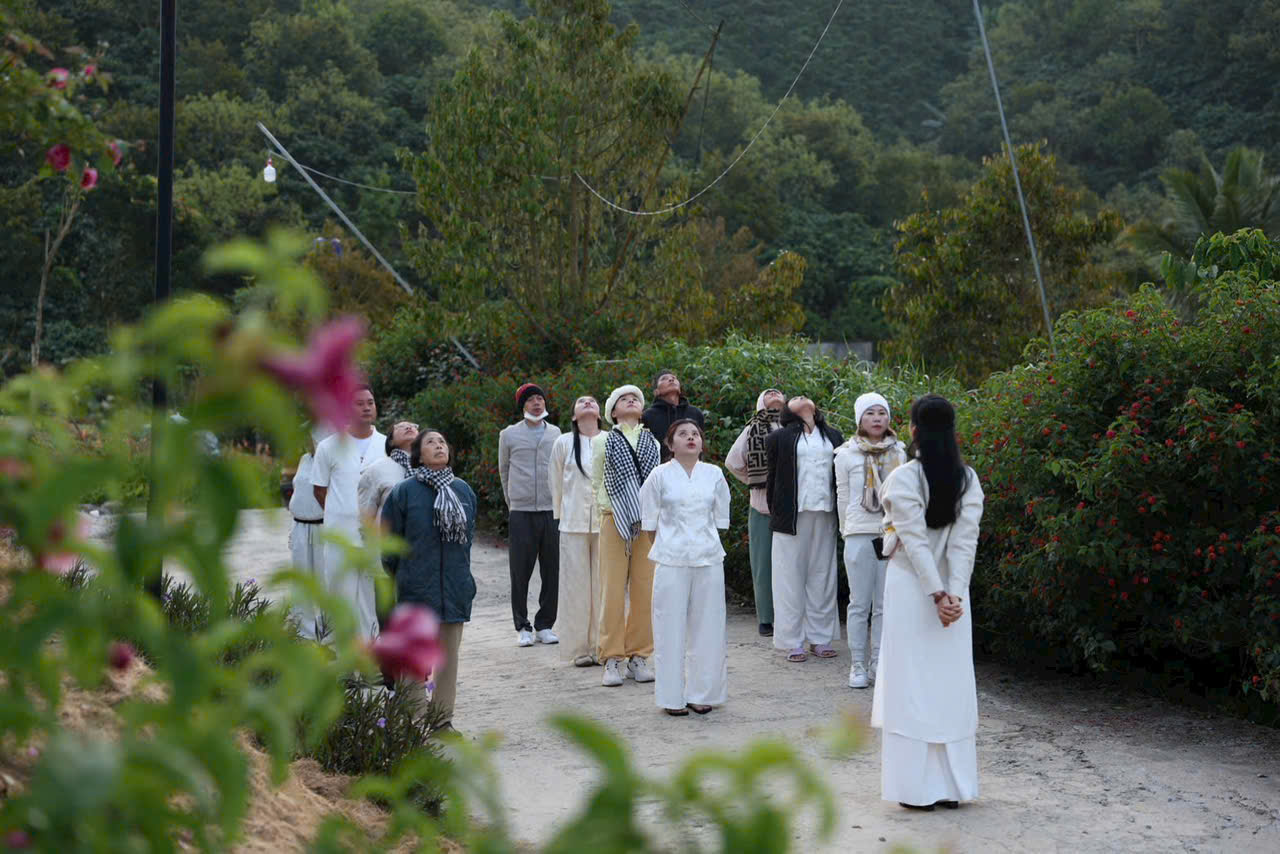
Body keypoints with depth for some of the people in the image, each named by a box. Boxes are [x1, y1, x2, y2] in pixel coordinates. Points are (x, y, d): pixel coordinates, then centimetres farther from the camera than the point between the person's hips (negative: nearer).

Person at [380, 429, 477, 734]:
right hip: (416, 588, -4)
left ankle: (443, 719, 18)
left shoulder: (464, 491, 6)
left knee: (449, 653, 9)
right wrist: (402, 575, 7)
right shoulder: (404, 492, -6)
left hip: (455, 587, 4)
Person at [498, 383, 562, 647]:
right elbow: (504, 470, 16)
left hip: (551, 510, 2)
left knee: (552, 571, 1)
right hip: (521, 513, -2)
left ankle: (544, 625, 11)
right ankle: (522, 627, 8)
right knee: (520, 571, -2)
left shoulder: (555, 433, 11)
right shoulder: (509, 434, 6)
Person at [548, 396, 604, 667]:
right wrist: (560, 517, 12)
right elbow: (557, 484, 11)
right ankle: (579, 648, 7)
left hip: (605, 522, 0)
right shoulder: (564, 443, 4)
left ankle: (601, 646, 11)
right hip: (574, 522, 0)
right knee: (577, 584, 1)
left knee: (603, 583, 2)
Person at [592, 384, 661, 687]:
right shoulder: (602, 442, 7)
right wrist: (606, 511, 2)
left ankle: (638, 656, 10)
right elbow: (596, 483, 10)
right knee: (613, 591, -4)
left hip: (648, 524, 2)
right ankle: (612, 660, 1)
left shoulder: (652, 443, 14)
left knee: (645, 591, 1)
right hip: (614, 522, -2)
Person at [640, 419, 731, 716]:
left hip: (708, 558, 2)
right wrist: (669, 545, 4)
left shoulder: (714, 474, 7)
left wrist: (707, 543, 9)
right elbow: (648, 519, 7)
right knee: (671, 627, -1)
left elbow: (720, 518, 15)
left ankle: (702, 693, 14)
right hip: (671, 560, -2)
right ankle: (672, 696, 6)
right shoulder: (660, 475, 1)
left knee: (706, 625, 4)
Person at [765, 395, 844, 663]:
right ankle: (793, 642, 3)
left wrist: (840, 511, 8)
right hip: (793, 517, -3)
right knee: (792, 576, -1)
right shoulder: (780, 438, 4)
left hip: (825, 515, 3)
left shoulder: (833, 437, 15)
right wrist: (776, 514, 1)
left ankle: (820, 638, 13)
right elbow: (773, 478, 4)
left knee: (822, 575, 6)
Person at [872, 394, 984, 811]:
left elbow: (915, 539, -16)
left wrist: (936, 593, -16)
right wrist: (954, 592, -11)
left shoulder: (904, 477, -10)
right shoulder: (968, 479, 2)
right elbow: (965, 541, -6)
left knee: (911, 683, 2)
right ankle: (953, 785, 13)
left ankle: (917, 787, 3)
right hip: (952, 588, 4)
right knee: (950, 682, 10)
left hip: (912, 587, -4)